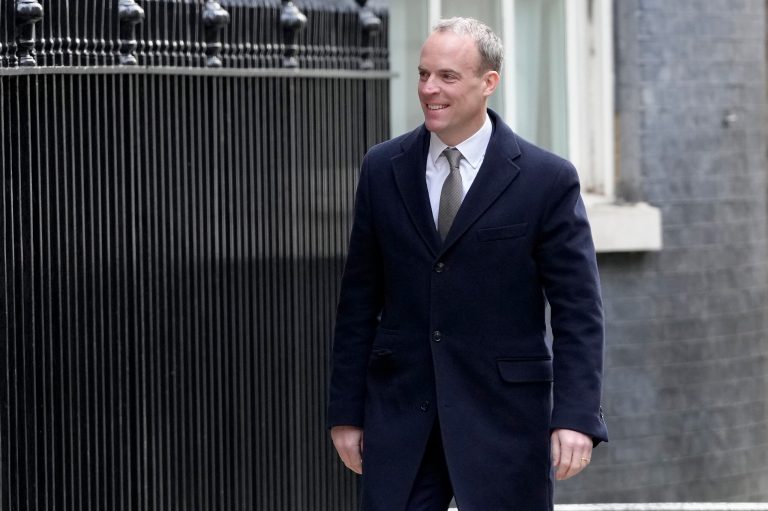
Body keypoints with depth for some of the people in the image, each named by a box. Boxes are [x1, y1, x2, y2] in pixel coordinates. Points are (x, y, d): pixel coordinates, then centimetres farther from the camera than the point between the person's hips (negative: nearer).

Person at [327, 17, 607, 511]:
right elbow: (359, 302, 10)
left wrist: (576, 416, -15)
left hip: (503, 415, -3)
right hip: (400, 413, 3)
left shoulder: (547, 179, -4)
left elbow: (578, 312, -5)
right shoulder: (383, 169, 6)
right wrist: (346, 411, 7)